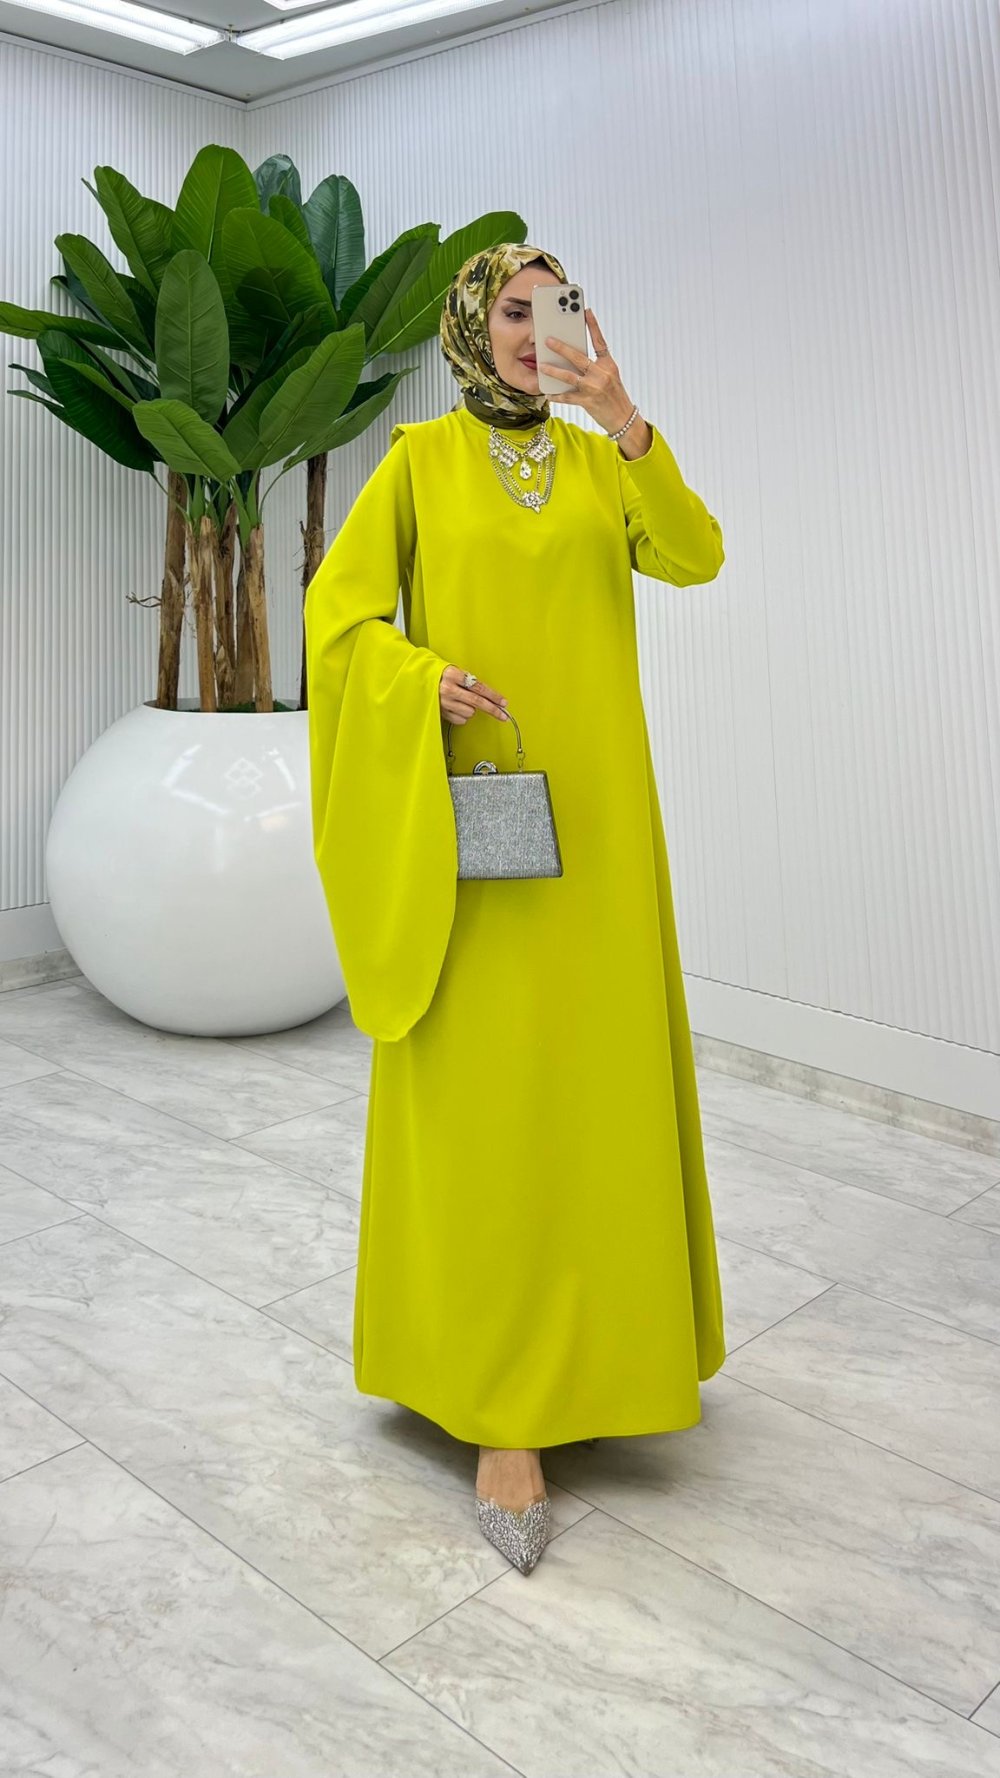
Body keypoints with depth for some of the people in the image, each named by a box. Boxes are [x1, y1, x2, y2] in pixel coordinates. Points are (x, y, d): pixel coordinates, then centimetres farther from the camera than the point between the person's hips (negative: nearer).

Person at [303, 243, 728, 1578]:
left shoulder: (602, 461, 13)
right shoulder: (421, 459, 6)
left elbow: (693, 559, -3)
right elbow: (338, 609, 2)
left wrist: (626, 423, -14)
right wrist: (422, 677, -17)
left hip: (594, 803, 3)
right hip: (469, 802, -3)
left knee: (599, 1065, 5)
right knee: (482, 1085, -6)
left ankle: (593, 1327, 26)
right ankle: (501, 1410, 1)